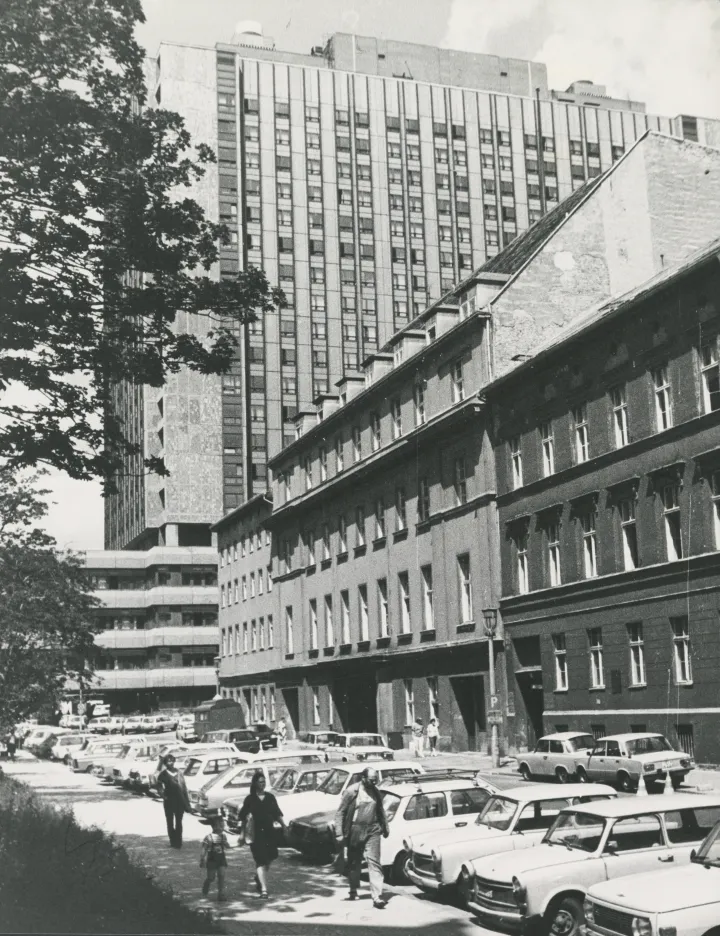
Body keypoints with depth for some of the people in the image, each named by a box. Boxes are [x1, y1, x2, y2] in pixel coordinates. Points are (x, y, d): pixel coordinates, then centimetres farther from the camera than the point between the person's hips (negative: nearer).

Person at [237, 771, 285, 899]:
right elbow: (242, 817, -2)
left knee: (270, 858, 14)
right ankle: (264, 889, -11)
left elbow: (278, 814, 13)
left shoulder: (270, 797, 6)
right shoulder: (250, 799, -4)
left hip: (270, 831, 4)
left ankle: (258, 877, 41)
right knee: (261, 860, -9)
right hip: (257, 833, -4)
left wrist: (284, 826, 10)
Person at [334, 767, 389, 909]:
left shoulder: (375, 791, 6)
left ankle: (377, 896, -11)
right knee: (354, 862, 11)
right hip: (355, 831, -2)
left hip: (372, 830, 2)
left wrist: (385, 828, 26)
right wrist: (339, 834, -11)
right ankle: (353, 890, 31)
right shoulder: (351, 791, -8)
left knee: (374, 861, -8)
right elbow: (340, 813, -7)